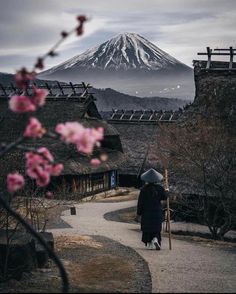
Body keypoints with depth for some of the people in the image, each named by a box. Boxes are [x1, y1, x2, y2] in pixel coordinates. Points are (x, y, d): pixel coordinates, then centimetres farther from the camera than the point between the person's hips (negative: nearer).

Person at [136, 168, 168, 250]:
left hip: (146, 212, 0)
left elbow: (140, 202, -7)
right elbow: (165, 197, 0)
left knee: (147, 229, 12)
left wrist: (139, 213, 1)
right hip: (157, 212, 0)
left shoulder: (144, 189, -10)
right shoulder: (160, 188, -7)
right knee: (157, 228, 8)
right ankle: (155, 239, -15)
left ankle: (149, 244, 15)